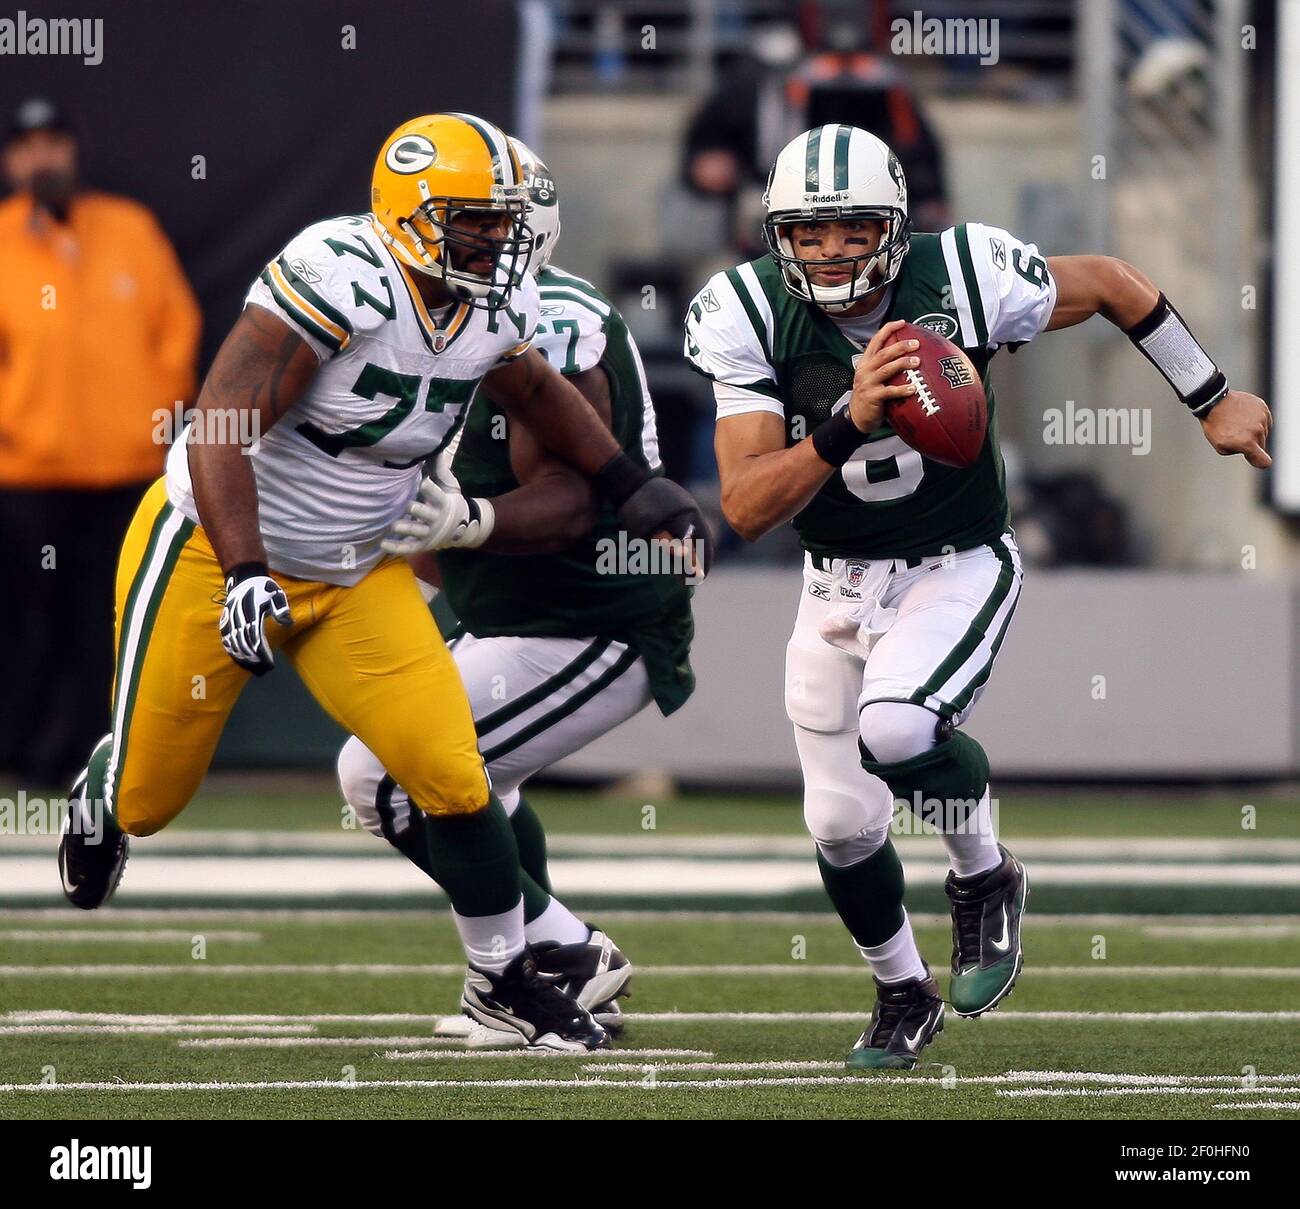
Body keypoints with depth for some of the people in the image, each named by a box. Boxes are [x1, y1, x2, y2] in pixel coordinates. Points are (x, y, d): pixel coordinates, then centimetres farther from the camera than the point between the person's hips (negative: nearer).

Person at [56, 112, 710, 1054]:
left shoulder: (496, 307, -5)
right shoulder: (340, 278, -30)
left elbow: (535, 390, 21)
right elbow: (221, 432, -32)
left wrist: (632, 486, 20)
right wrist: (244, 578, -37)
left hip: (353, 577, 6)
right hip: (213, 551, -6)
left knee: (452, 778, -8)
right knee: (148, 799, 9)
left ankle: (505, 982, 12)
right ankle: (100, 804, 48)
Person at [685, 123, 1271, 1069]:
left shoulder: (963, 280, -22)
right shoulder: (751, 318, -18)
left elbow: (1111, 284, -2)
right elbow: (747, 510, -24)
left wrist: (1216, 403, 5)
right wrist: (848, 425, -40)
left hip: (958, 568, -3)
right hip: (837, 589, 3)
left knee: (895, 733, -30)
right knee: (841, 823, 9)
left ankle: (984, 876, 1)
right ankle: (904, 993, 37)